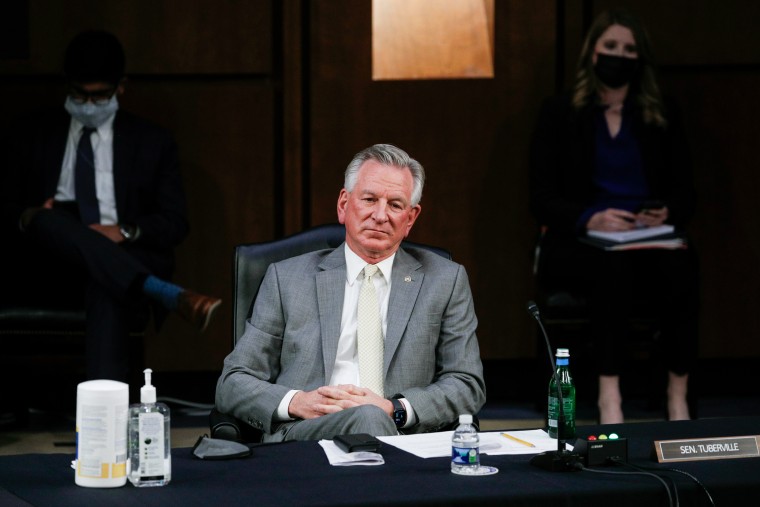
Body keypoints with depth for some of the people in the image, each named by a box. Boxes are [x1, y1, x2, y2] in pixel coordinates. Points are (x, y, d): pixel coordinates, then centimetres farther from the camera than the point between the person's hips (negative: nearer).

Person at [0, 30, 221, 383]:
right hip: (45, 273, 1)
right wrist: (29, 218, -9)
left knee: (108, 286, -40)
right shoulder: (33, 135, 21)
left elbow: (174, 224, 10)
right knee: (47, 220, -36)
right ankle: (164, 294, -53)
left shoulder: (152, 142, 18)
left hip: (121, 258, -1)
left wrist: (125, 232, -11)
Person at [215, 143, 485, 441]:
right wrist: (295, 402, -11)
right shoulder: (286, 278, 14)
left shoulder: (446, 281, 15)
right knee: (368, 419, -35)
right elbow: (232, 384, 11)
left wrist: (394, 409, -10)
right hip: (300, 438, -2)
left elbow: (468, 386, 9)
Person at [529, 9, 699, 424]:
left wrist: (667, 214, -11)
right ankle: (608, 393, -37)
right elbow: (542, 198, 0)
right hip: (579, 242, -2)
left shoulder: (663, 116, 15)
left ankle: (678, 396, -32)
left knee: (679, 264, -34)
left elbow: (685, 192, 13)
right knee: (614, 264, -39)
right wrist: (590, 219, -19)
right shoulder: (559, 114, 8)